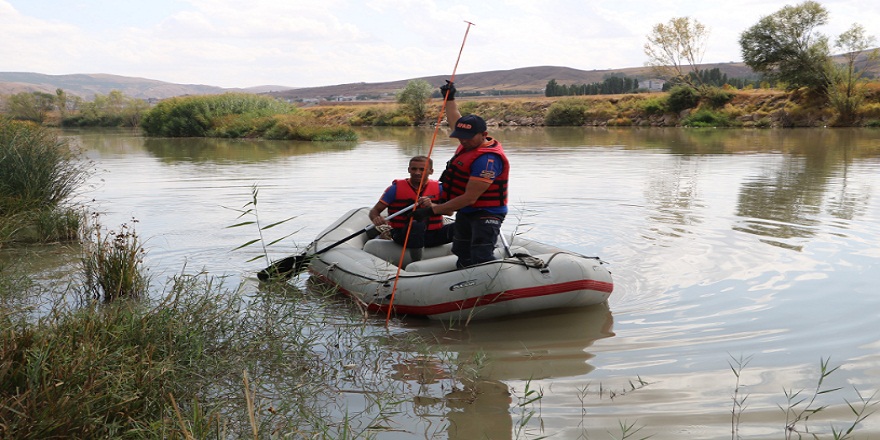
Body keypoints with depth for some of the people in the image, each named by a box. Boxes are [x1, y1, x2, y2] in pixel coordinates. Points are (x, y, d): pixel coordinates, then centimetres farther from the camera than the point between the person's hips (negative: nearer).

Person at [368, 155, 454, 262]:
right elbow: (374, 211, -2)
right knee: (417, 225, -38)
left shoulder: (437, 188, 5)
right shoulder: (396, 188, 0)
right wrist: (376, 219, -28)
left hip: (432, 235, 3)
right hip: (404, 236, -2)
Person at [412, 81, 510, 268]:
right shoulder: (471, 141, 3)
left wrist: (434, 209, -26)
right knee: (463, 257, 15)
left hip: (486, 214, -10)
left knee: (481, 259, -21)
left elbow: (469, 198, -28)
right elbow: (454, 119, 28)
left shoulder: (488, 159, -26)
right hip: (465, 212, 10)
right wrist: (449, 97, 35)